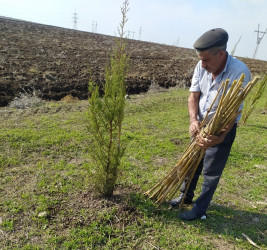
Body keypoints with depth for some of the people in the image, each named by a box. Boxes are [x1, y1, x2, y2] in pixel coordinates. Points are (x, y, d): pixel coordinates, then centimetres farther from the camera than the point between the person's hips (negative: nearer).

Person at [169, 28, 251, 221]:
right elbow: (193, 96, -6)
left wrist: (220, 137, -38)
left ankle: (200, 209, 27)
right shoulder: (202, 66, -11)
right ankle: (186, 196, 41)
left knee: (211, 172, 7)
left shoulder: (239, 72, -27)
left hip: (223, 129, -5)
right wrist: (194, 120, -22)